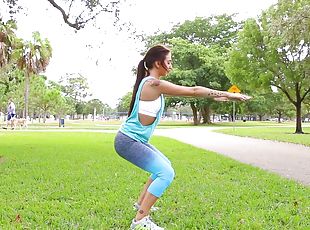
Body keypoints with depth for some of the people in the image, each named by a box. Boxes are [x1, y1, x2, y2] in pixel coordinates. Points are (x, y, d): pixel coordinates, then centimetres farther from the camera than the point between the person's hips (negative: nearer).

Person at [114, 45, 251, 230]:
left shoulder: (152, 84, 12)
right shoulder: (154, 83, -18)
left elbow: (186, 92, 18)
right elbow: (193, 91, -16)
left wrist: (215, 96, 17)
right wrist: (227, 95, -9)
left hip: (136, 140, 10)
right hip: (128, 140, -10)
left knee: (165, 165, 22)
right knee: (166, 173, -18)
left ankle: (142, 204, 32)